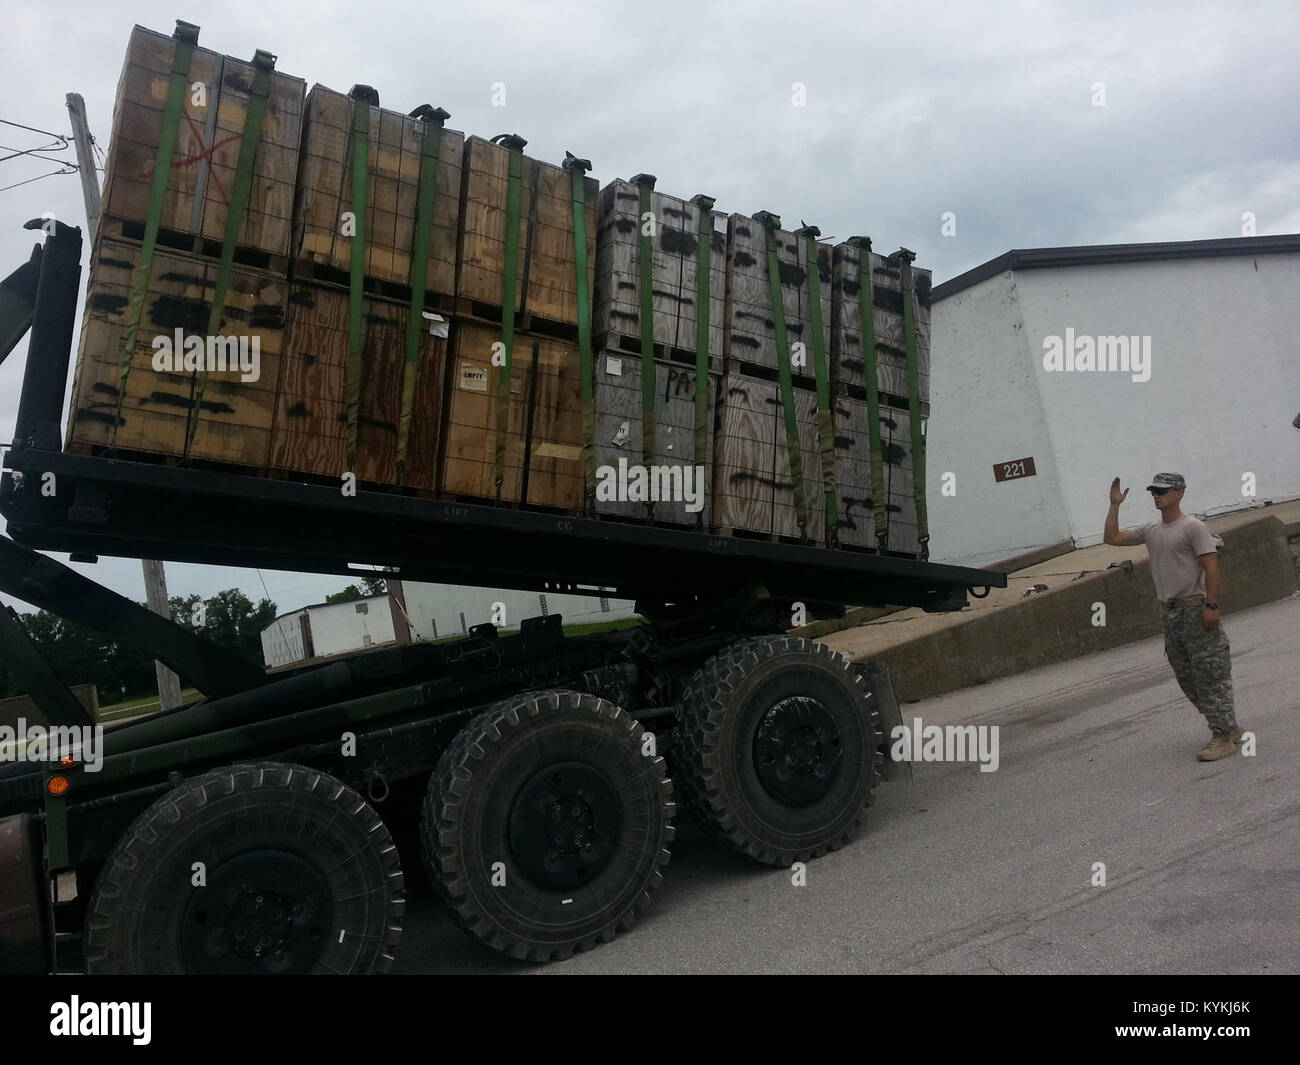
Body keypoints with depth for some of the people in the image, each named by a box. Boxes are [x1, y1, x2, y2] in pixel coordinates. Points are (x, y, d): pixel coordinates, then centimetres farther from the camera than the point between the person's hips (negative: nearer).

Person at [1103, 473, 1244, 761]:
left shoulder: (1193, 527, -9)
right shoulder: (1150, 531, 12)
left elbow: (1211, 566, -14)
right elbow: (1112, 538, 15)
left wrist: (1211, 606, -20)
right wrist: (1114, 505, 9)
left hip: (1195, 610, -8)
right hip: (1168, 612, 8)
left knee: (1210, 675, -6)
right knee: (1187, 677, 12)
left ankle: (1223, 737, -1)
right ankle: (1228, 727, 24)